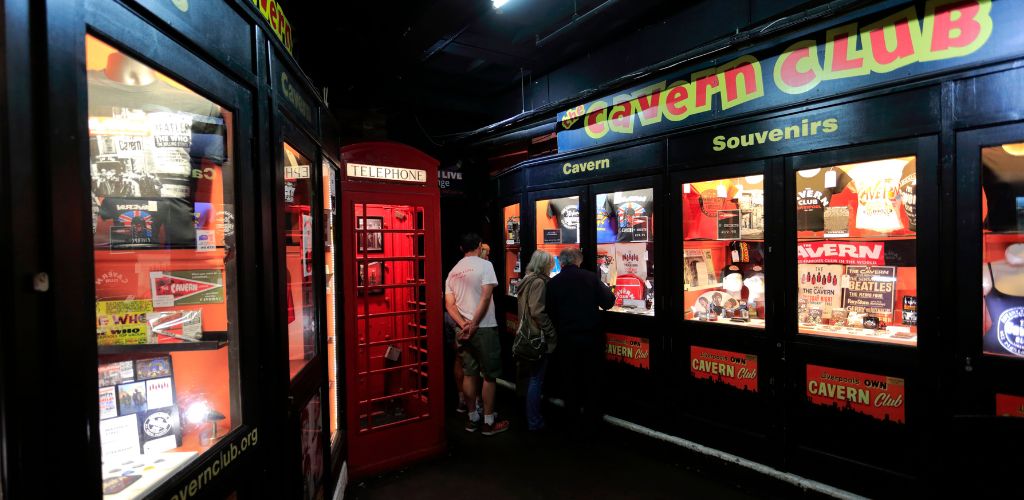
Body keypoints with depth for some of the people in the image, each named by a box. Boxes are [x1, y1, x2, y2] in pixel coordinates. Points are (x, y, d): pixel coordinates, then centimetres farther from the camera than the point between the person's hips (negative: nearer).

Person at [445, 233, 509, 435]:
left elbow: (449, 305, 4)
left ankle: (472, 418, 22)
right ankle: (489, 422, 10)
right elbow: (486, 297, -17)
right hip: (485, 328, -6)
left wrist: (464, 325, -6)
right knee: (490, 375, 3)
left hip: (464, 330, 6)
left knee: (469, 374, 13)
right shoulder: (484, 265, -8)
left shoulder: (453, 271, 10)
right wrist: (474, 325, -14)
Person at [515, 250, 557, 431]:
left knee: (534, 377, 18)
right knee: (536, 379, -1)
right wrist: (551, 333, -15)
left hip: (527, 335, 10)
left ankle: (532, 416, 29)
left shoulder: (527, 280, 13)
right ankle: (534, 422, 8)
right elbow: (538, 312, -24)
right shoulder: (539, 282, -16)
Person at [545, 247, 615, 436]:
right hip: (591, 336, 0)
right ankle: (590, 423, 22)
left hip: (567, 338, 0)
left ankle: (574, 421, 24)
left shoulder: (553, 283, -6)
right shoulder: (590, 277, -7)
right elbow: (608, 302, -4)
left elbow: (550, 313, -3)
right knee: (592, 380, 13)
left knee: (571, 380, 14)